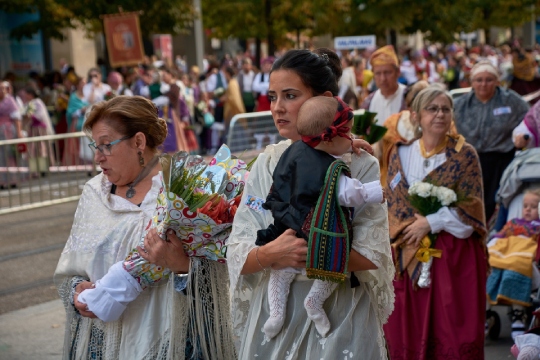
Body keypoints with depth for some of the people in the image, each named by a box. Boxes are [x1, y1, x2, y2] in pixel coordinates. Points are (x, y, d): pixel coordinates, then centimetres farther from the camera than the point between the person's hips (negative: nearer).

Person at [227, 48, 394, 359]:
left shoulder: (359, 164, -8)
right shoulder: (267, 164, 1)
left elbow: (372, 254, -13)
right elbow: (237, 255, -3)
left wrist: (307, 254, -20)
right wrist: (271, 253, -23)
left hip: (339, 317, -3)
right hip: (275, 313, 3)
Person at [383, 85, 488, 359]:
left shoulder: (465, 156, -2)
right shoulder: (400, 153, 7)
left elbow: (471, 207, -7)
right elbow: (391, 202, 7)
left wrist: (431, 223, -14)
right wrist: (412, 227, -9)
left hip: (455, 255, -2)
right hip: (409, 253, 3)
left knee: (452, 326, -2)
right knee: (409, 330, 4)